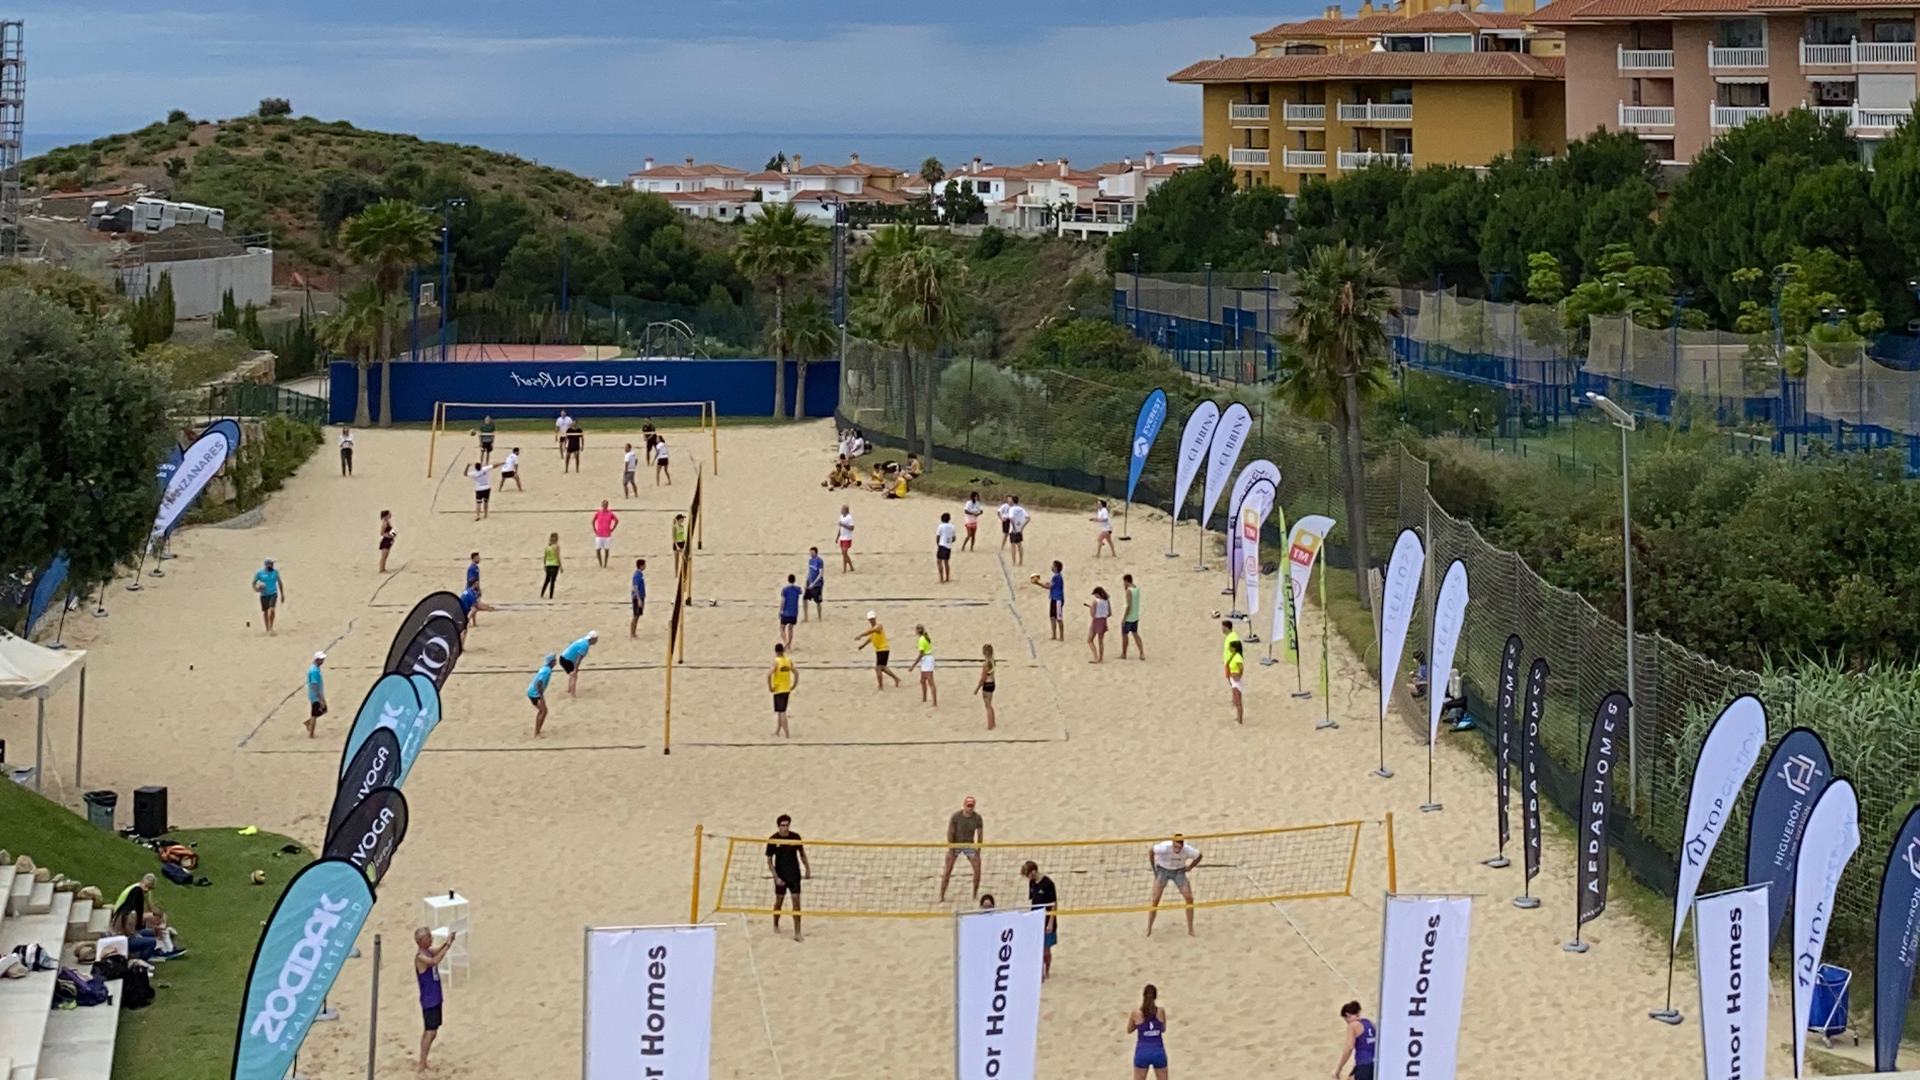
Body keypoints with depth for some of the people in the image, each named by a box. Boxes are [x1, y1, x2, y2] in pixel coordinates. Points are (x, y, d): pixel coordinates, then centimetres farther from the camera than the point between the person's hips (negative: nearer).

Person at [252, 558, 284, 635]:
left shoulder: (275, 572, 1)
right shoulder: (259, 573, -4)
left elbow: (280, 583, 14)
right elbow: (254, 582, 4)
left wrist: (282, 594, 15)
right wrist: (255, 589, -18)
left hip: (273, 594, 0)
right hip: (264, 594, 1)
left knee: (272, 610, -19)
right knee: (265, 612, 7)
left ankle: (271, 627, -4)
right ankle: (267, 629, 21)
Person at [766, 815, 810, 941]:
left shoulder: (795, 837, -6)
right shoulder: (773, 840, -11)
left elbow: (802, 853, 11)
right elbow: (769, 861, -6)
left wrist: (807, 868, 12)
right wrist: (776, 877, -14)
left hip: (794, 875, 1)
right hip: (781, 876, -1)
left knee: (796, 901, -5)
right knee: (779, 901, 13)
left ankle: (797, 932, -4)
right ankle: (776, 925, 38)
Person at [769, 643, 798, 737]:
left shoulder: (776, 662, -15)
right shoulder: (789, 661, 2)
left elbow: (769, 675, -26)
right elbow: (796, 674, 2)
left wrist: (770, 687, -14)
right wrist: (793, 686, 11)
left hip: (778, 690, -6)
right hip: (787, 690, 6)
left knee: (781, 712, -3)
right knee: (781, 711, 20)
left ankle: (787, 733, -8)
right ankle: (777, 731, 29)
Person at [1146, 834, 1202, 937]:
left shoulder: (1187, 850, -26)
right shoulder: (1164, 847, -32)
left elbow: (1198, 856, -3)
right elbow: (1151, 852, -12)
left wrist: (1189, 867, -7)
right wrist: (1154, 868, -9)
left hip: (1179, 872, 2)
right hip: (1163, 870, -2)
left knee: (1189, 898, -7)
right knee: (1155, 899, -11)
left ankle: (1190, 930, 6)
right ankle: (1148, 930, 0)